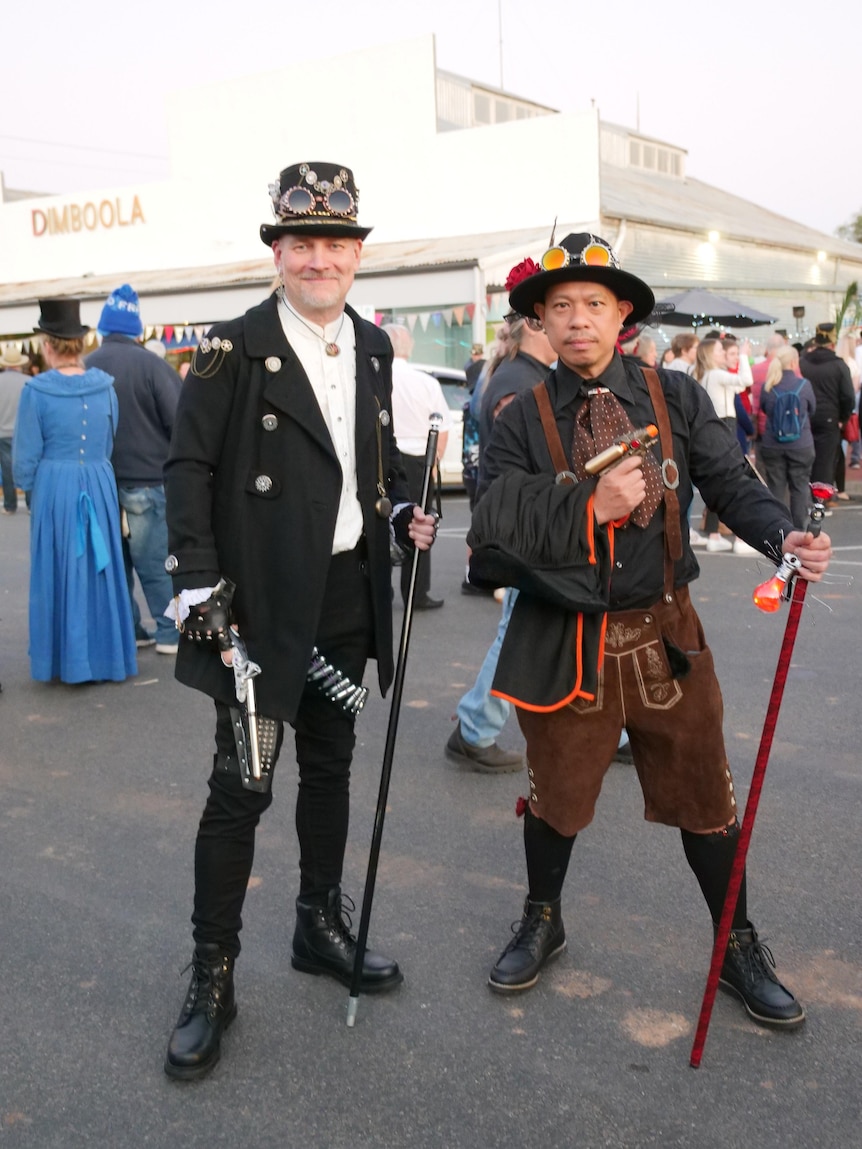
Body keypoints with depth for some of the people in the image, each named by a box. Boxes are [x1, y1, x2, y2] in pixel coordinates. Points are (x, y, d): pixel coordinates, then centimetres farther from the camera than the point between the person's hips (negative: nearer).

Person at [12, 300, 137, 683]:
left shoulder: (36, 391, -10)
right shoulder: (105, 388, 0)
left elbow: (26, 457, -7)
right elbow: (110, 446, 7)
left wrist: (27, 485, 11)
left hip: (54, 491, -3)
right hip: (100, 488, 3)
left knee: (60, 573, 8)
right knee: (101, 569, 12)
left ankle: (67, 659, 15)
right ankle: (105, 655, 20)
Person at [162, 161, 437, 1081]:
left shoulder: (373, 348, 9)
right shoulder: (235, 348, -9)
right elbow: (188, 468, -9)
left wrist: (400, 508, 2)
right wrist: (198, 581, -16)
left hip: (349, 592, 6)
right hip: (262, 602, -6)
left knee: (329, 761, 17)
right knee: (241, 784, -2)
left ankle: (321, 925, 36)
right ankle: (211, 976, 14)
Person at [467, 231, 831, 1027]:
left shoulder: (677, 399, 0)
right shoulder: (523, 422, -4)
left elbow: (731, 483, -5)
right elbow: (496, 530, -13)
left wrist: (786, 534, -24)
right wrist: (590, 507, -24)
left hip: (665, 632, 1)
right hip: (563, 642, -1)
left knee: (705, 799, 11)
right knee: (557, 793, 16)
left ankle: (739, 949, 34)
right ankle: (542, 924, 43)